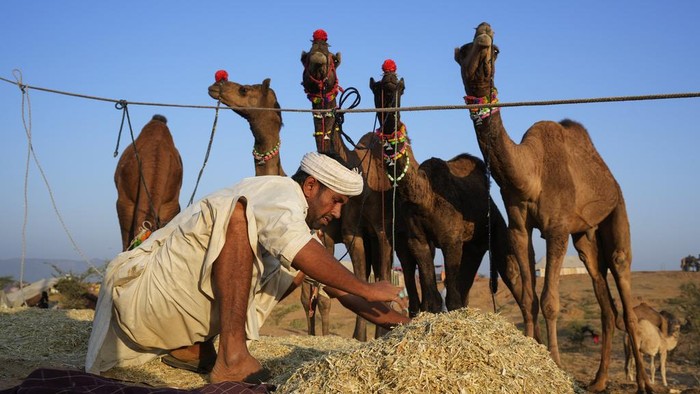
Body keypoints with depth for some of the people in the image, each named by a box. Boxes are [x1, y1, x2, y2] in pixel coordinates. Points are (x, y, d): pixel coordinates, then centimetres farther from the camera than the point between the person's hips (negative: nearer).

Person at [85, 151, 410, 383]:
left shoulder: (296, 221, 14)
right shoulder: (282, 191, -13)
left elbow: (336, 287, 15)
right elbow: (299, 250, -35)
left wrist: (400, 323, 9)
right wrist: (365, 289, -27)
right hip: (151, 291, -9)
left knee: (296, 270, 7)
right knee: (240, 212, -28)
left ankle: (194, 346, 0)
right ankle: (232, 358, -32)